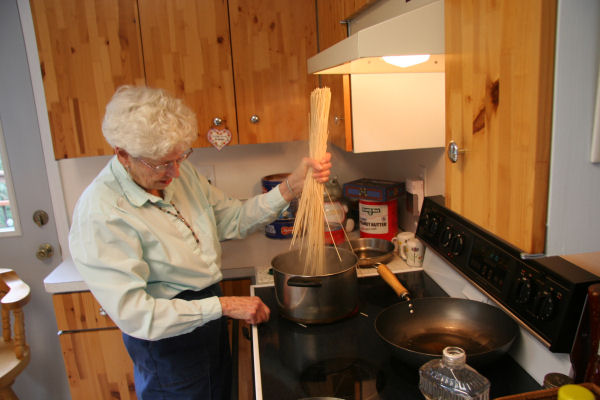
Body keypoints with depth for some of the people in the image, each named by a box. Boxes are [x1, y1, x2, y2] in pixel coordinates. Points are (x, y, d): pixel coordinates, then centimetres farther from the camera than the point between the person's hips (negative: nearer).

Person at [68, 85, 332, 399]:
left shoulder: (180, 173, -5)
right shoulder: (99, 215, -27)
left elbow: (233, 219, -2)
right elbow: (134, 314, -28)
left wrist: (292, 187, -15)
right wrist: (224, 306, -26)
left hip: (210, 318, 7)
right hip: (166, 343, -7)